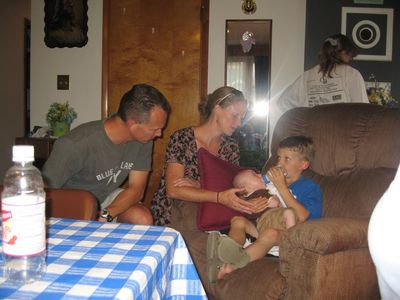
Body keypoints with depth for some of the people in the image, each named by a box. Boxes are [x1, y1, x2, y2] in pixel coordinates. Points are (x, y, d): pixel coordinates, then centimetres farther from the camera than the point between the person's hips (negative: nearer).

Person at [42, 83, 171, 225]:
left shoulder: (142, 141, -14)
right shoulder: (75, 144, -31)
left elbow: (136, 189, -12)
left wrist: (105, 215, -29)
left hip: (107, 198, 5)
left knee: (143, 220, -21)